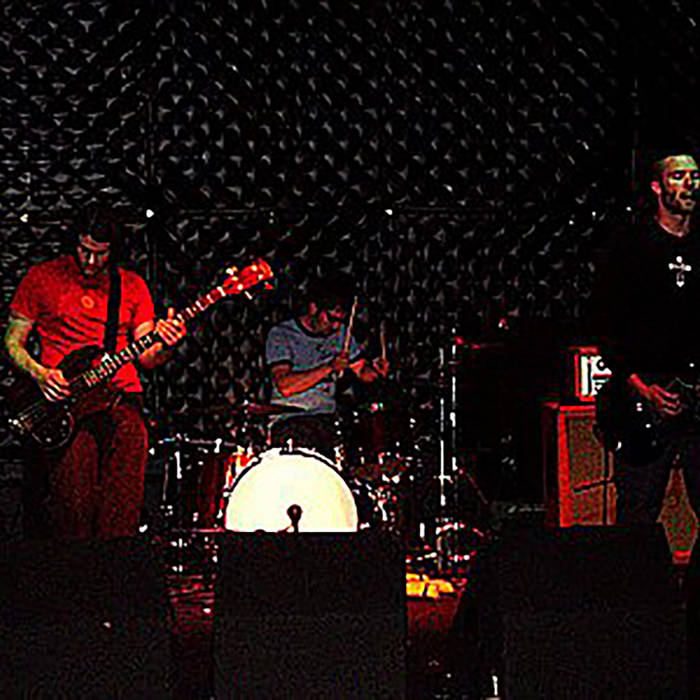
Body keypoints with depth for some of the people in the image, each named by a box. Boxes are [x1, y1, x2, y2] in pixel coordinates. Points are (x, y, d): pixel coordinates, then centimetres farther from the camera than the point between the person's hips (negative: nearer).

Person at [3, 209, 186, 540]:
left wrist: (164, 346, -11)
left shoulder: (132, 286, 16)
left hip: (121, 398, 2)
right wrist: (39, 374, -8)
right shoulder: (42, 277, 10)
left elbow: (145, 356, 13)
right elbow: (13, 341, 11)